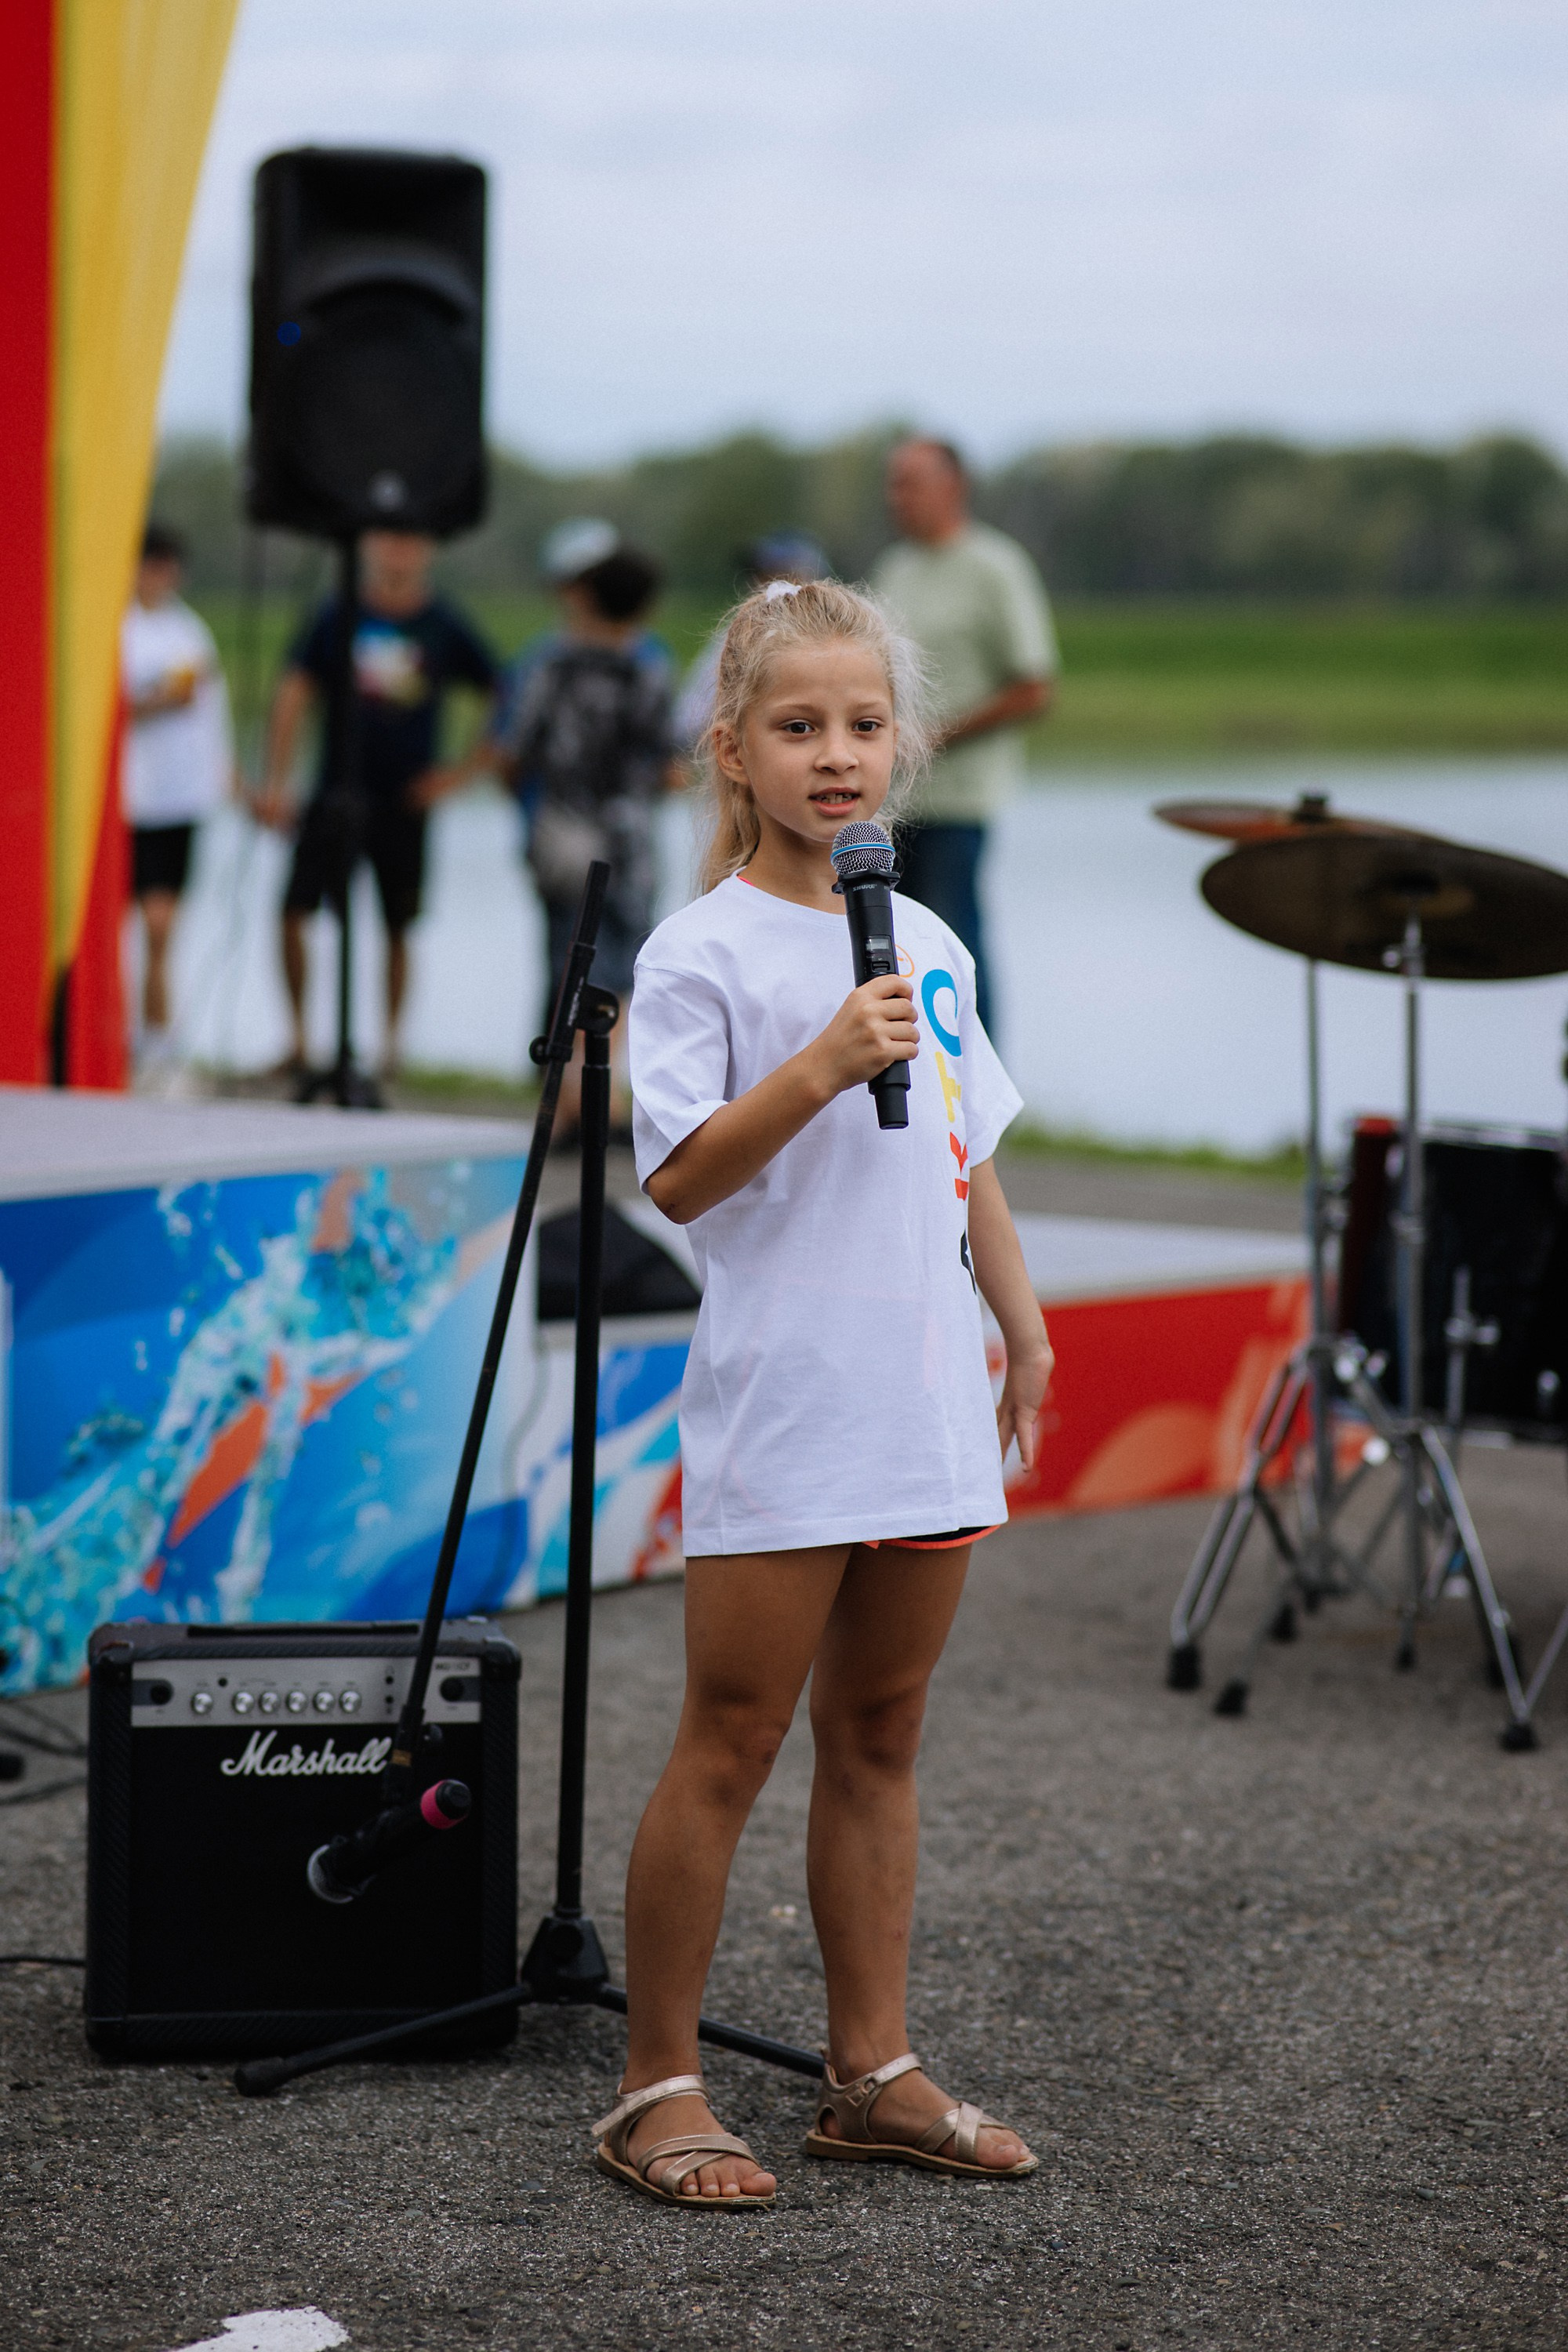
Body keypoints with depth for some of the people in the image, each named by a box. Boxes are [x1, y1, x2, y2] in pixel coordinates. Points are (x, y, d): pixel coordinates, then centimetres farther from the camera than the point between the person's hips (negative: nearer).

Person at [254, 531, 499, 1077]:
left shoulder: (446, 627, 0)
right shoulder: (337, 615, 2)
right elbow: (295, 695, 4)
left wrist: (456, 772, 1)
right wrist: (276, 781, -3)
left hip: (404, 802, 0)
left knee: (396, 929, 5)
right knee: (292, 912, -9)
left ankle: (390, 1045, 17)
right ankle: (297, 1036, 3)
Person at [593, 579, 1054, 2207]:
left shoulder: (932, 948, 12)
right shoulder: (702, 953, -8)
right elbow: (678, 1178, -16)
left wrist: (1024, 1327, 17)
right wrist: (822, 1062, -25)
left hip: (925, 1415, 6)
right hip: (775, 1418, -6)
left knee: (878, 1737, 12)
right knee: (731, 1746, -1)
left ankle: (873, 2069, 20)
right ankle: (656, 2088, 7)